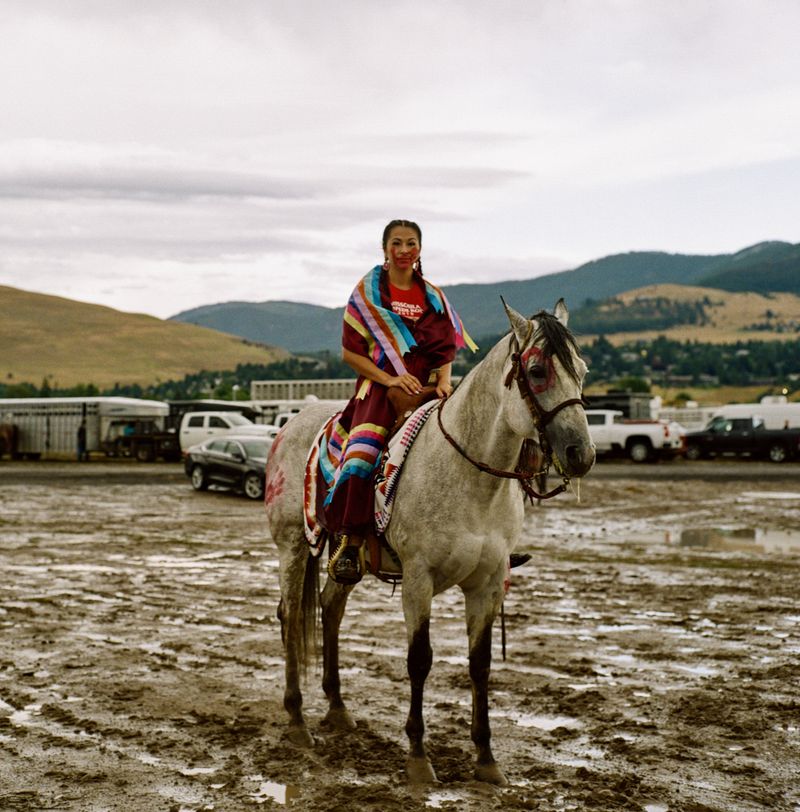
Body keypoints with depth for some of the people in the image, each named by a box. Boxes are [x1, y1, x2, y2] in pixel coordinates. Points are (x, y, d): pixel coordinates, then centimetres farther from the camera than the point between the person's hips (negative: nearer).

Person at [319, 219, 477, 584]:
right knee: (362, 451, -29)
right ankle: (347, 541, -27)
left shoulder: (433, 296, 16)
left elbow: (446, 348, 15)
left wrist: (445, 379, -6)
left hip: (427, 389, 3)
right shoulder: (367, 292, 5)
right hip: (380, 387, -3)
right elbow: (350, 351, 1)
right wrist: (389, 378, -12)